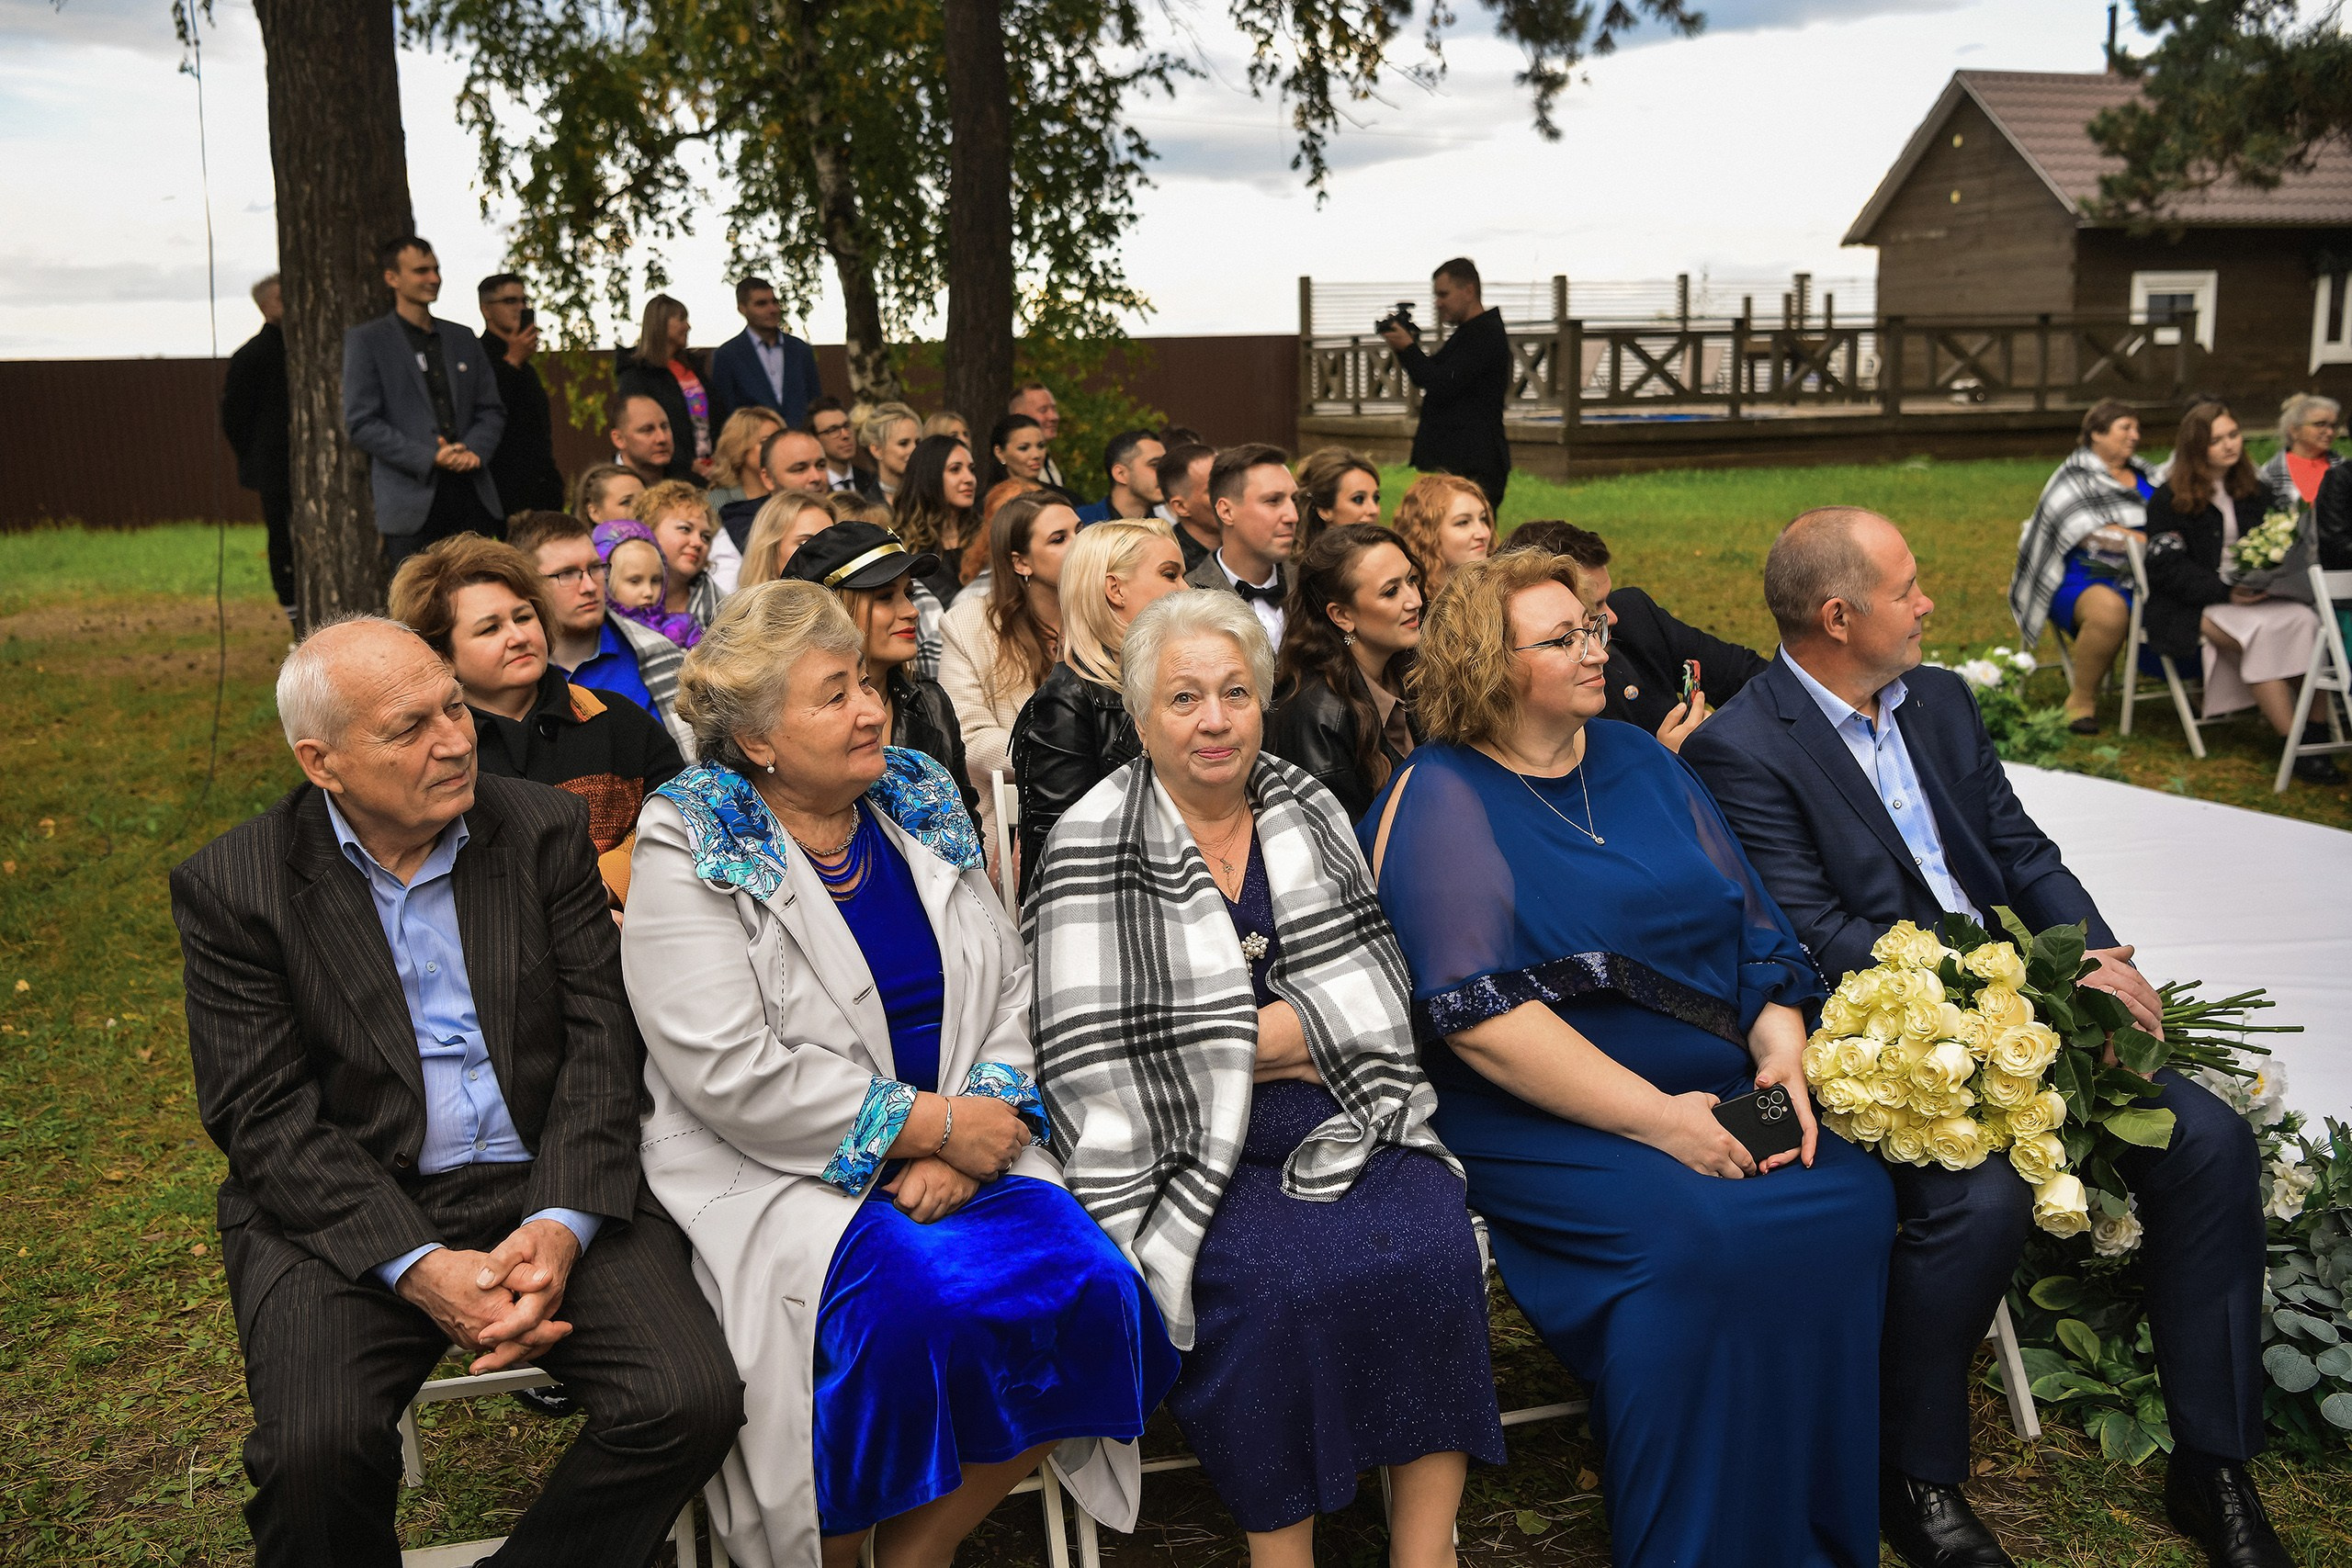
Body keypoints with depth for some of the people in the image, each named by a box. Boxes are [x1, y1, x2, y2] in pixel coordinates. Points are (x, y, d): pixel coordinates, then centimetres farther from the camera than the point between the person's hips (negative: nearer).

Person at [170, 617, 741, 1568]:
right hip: (347, 1215, -1)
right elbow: (265, 1117, -6)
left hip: (548, 1190, 2)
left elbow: (600, 1038, 2)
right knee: (315, 1446, -28)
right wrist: (418, 1267, -19)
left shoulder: (545, 830, 5)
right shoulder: (232, 886, 0)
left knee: (692, 1399, -20)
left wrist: (561, 1223, -14)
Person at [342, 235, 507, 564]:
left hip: (472, 497, 4)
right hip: (412, 504, -4)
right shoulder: (366, 341, 3)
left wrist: (474, 450, -4)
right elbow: (360, 423, -4)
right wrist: (428, 457, -15)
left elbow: (492, 410, 18)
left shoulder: (463, 339, 18)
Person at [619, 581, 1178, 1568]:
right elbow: (732, 1075, -16)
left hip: (961, 1147, 5)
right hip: (783, 1172, -5)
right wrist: (933, 1124, -15)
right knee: (922, 1296, -32)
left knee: (1086, 1283, -20)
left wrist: (977, 1126, -9)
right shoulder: (691, 852, -7)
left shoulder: (922, 808, 10)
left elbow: (1012, 989, 9)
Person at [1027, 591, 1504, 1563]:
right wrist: (1300, 1037, -8)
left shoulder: (1309, 814, 12)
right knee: (1279, 1282, -29)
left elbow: (1376, 992, 7)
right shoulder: (1092, 849, -2)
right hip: (1194, 1152, -4)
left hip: (1345, 1123, 4)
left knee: (1433, 1247, -22)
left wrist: (1240, 1039, -10)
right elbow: (1096, 1058, -10)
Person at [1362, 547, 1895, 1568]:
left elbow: (1753, 927, 13)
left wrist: (1781, 1049, -7)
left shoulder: (1636, 760, 13)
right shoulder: (1441, 803, -7)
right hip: (1539, 1121, -6)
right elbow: (1480, 1016, -17)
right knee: (1699, 1236, -29)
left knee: (1852, 1198, -16)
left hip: (1713, 1094, 6)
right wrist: (1657, 1118, -20)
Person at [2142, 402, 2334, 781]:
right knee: (2263, 631, -33)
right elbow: (2168, 568, -10)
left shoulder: (2253, 493, 18)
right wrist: (2226, 593, -22)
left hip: (2252, 595, 6)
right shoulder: (2169, 498, -1)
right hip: (2186, 606, -6)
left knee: (2304, 619, -27)